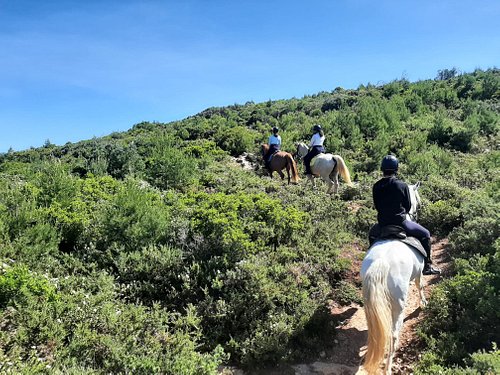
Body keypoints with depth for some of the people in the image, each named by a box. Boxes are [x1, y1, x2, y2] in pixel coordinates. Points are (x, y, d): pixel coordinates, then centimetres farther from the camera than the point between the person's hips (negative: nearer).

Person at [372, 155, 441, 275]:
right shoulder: (402, 185, -11)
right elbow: (408, 206, -1)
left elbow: (377, 206, 6)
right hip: (400, 222, -4)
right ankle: (427, 266, 19)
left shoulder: (376, 186, -2)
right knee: (425, 234, 15)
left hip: (382, 223, 4)